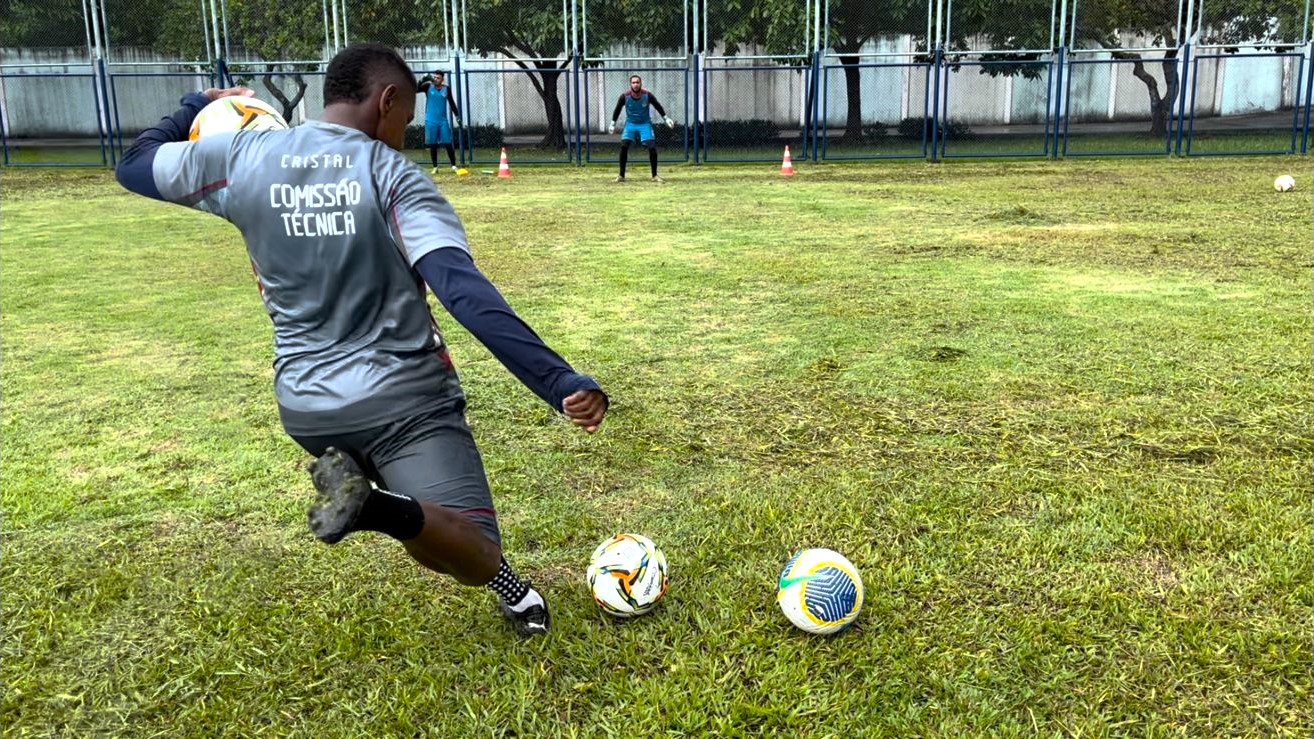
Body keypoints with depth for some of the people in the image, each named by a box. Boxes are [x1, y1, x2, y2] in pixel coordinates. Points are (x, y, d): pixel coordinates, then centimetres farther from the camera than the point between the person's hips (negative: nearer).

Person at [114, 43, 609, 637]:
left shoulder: (241, 157, 0)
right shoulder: (392, 175, -12)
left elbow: (133, 166, 18)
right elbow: (469, 295, -25)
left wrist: (198, 107, 34)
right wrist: (563, 384, -29)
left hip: (304, 406, 6)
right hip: (404, 398, -6)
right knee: (475, 557, -14)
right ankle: (382, 506, -35)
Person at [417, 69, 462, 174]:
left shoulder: (446, 89, 3)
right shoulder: (428, 86, -2)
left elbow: (452, 103, 9)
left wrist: (457, 116, 3)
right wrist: (423, 79, -27)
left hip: (443, 120, 1)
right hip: (430, 121, 0)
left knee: (448, 144, -4)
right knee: (432, 145, 3)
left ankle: (454, 166, 2)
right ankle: (435, 167, 9)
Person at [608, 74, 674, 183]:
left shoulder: (647, 95, -15)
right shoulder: (625, 96, -14)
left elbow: (658, 106, 2)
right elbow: (617, 109, 2)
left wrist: (666, 118, 3)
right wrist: (613, 124, 6)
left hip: (645, 124, 0)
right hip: (630, 124, 0)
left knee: (652, 148, -11)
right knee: (623, 147, -14)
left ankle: (654, 176, 2)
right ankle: (621, 176, -3)